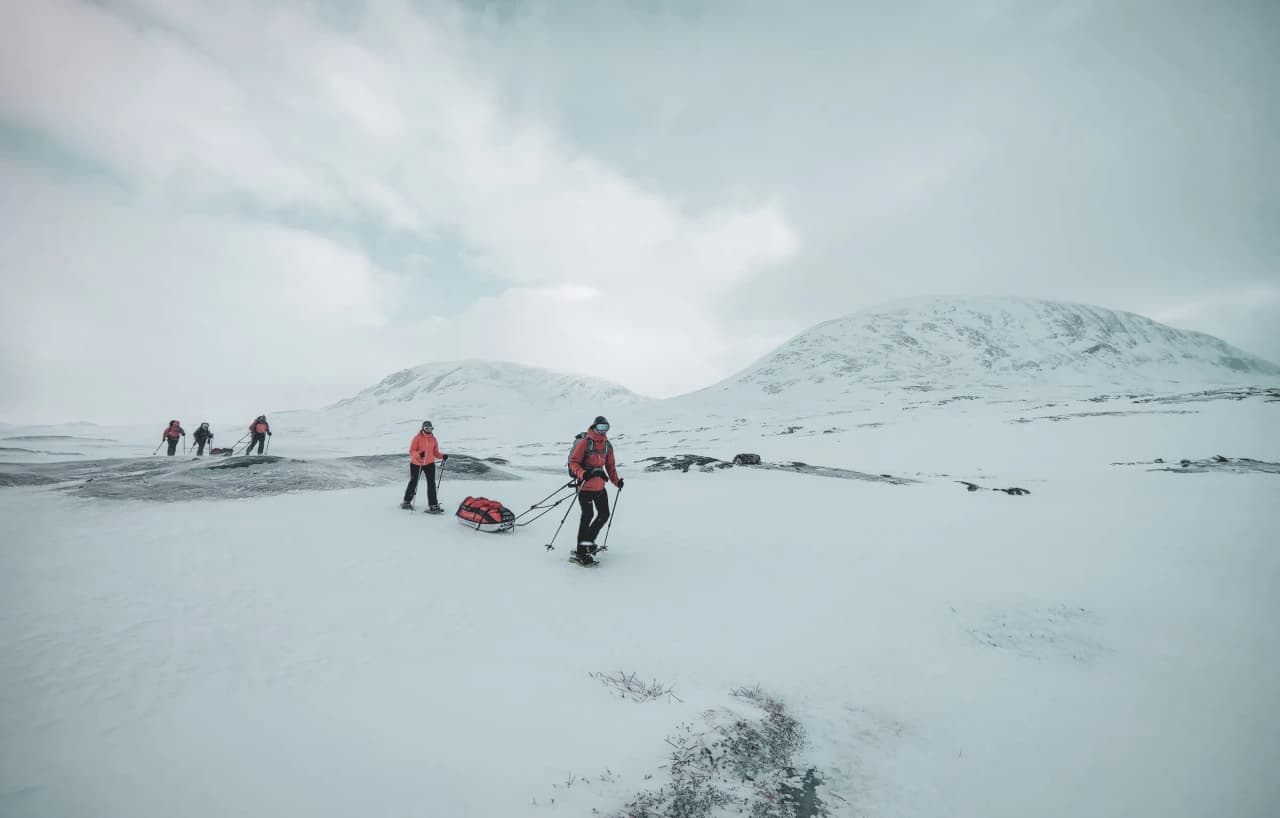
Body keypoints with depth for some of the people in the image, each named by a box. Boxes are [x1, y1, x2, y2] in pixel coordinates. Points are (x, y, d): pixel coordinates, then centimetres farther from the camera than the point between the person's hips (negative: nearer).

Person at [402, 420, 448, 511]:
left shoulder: (433, 439, 2)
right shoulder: (417, 437, -9)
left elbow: (435, 453, 5)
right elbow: (411, 451, -13)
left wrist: (443, 456, -14)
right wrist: (419, 454, -33)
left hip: (429, 464, 2)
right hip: (416, 464, -2)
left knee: (431, 483, -8)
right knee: (413, 483, 14)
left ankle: (433, 505, -8)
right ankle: (407, 502, 35)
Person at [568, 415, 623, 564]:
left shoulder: (608, 445, 11)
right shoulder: (584, 442, -9)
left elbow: (610, 465, 18)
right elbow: (573, 462, -12)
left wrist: (616, 481, 6)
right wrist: (583, 474, -30)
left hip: (600, 486, 7)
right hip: (585, 486, -7)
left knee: (604, 515, 10)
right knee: (588, 515, -10)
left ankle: (588, 541, 27)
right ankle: (581, 552, -2)